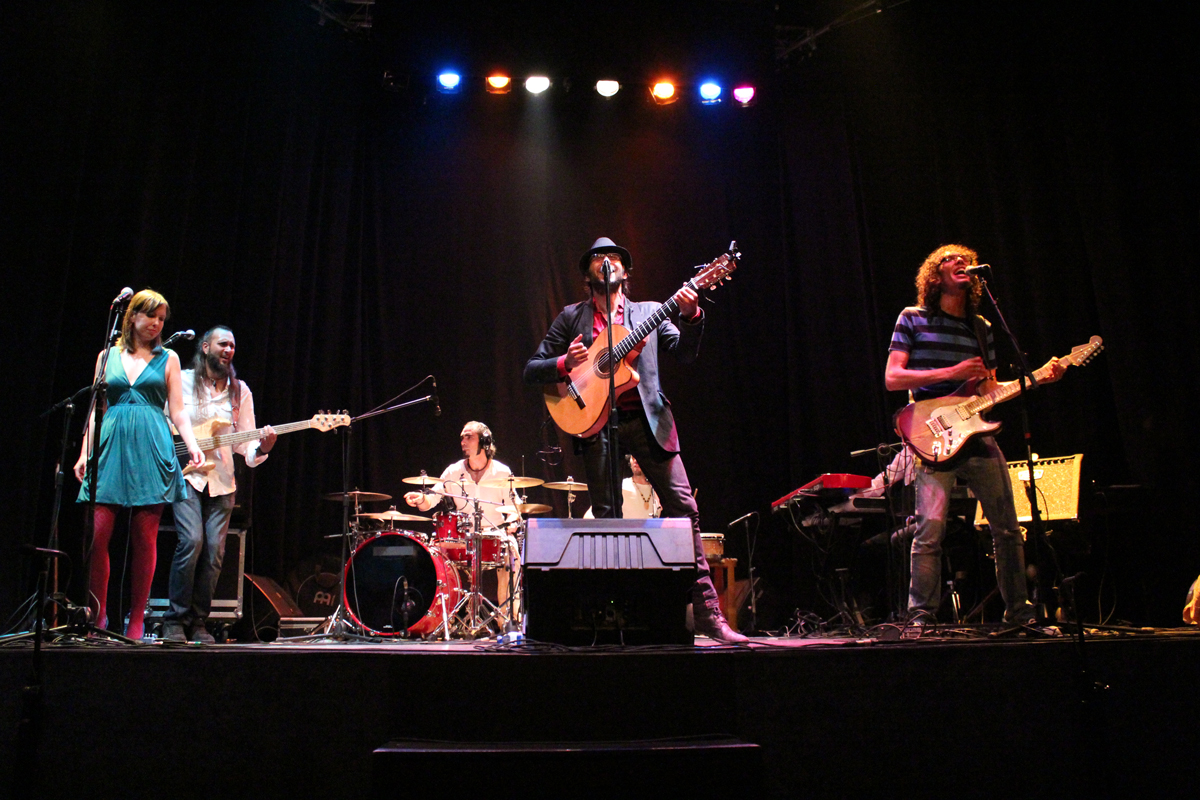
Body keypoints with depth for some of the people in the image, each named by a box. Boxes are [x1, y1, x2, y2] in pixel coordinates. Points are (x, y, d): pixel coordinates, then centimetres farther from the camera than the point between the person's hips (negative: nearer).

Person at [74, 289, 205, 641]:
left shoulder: (168, 358, 12)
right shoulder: (108, 356, 15)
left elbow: (178, 411, 8)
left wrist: (193, 446, -7)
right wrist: (85, 452, 7)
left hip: (152, 450, -1)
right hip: (111, 446, 1)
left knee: (145, 538, -3)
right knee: (97, 535, -7)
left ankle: (136, 620, 6)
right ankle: (97, 617, 5)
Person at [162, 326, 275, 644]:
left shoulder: (240, 391, 11)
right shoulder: (182, 381, 4)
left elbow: (245, 444, 7)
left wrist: (261, 448, -15)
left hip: (221, 480, 3)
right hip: (184, 473, -3)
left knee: (214, 550, -4)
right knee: (192, 540, -19)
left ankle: (198, 623, 9)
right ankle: (175, 620, -5)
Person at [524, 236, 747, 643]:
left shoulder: (649, 312, 16)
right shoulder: (572, 317, 15)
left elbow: (685, 354, 3)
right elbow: (531, 370, 11)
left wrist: (690, 316, -14)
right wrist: (564, 363, -9)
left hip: (646, 418, 1)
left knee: (683, 506, -7)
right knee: (606, 518, -1)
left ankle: (707, 614, -1)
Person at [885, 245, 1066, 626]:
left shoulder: (981, 327, 19)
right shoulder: (913, 319, 4)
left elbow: (991, 390, 20)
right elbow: (892, 378, -5)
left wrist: (1039, 378, 7)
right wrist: (952, 373, -12)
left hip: (978, 435, 5)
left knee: (1007, 529, 8)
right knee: (930, 530, -15)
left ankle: (1019, 610, 23)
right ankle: (921, 616, -6)